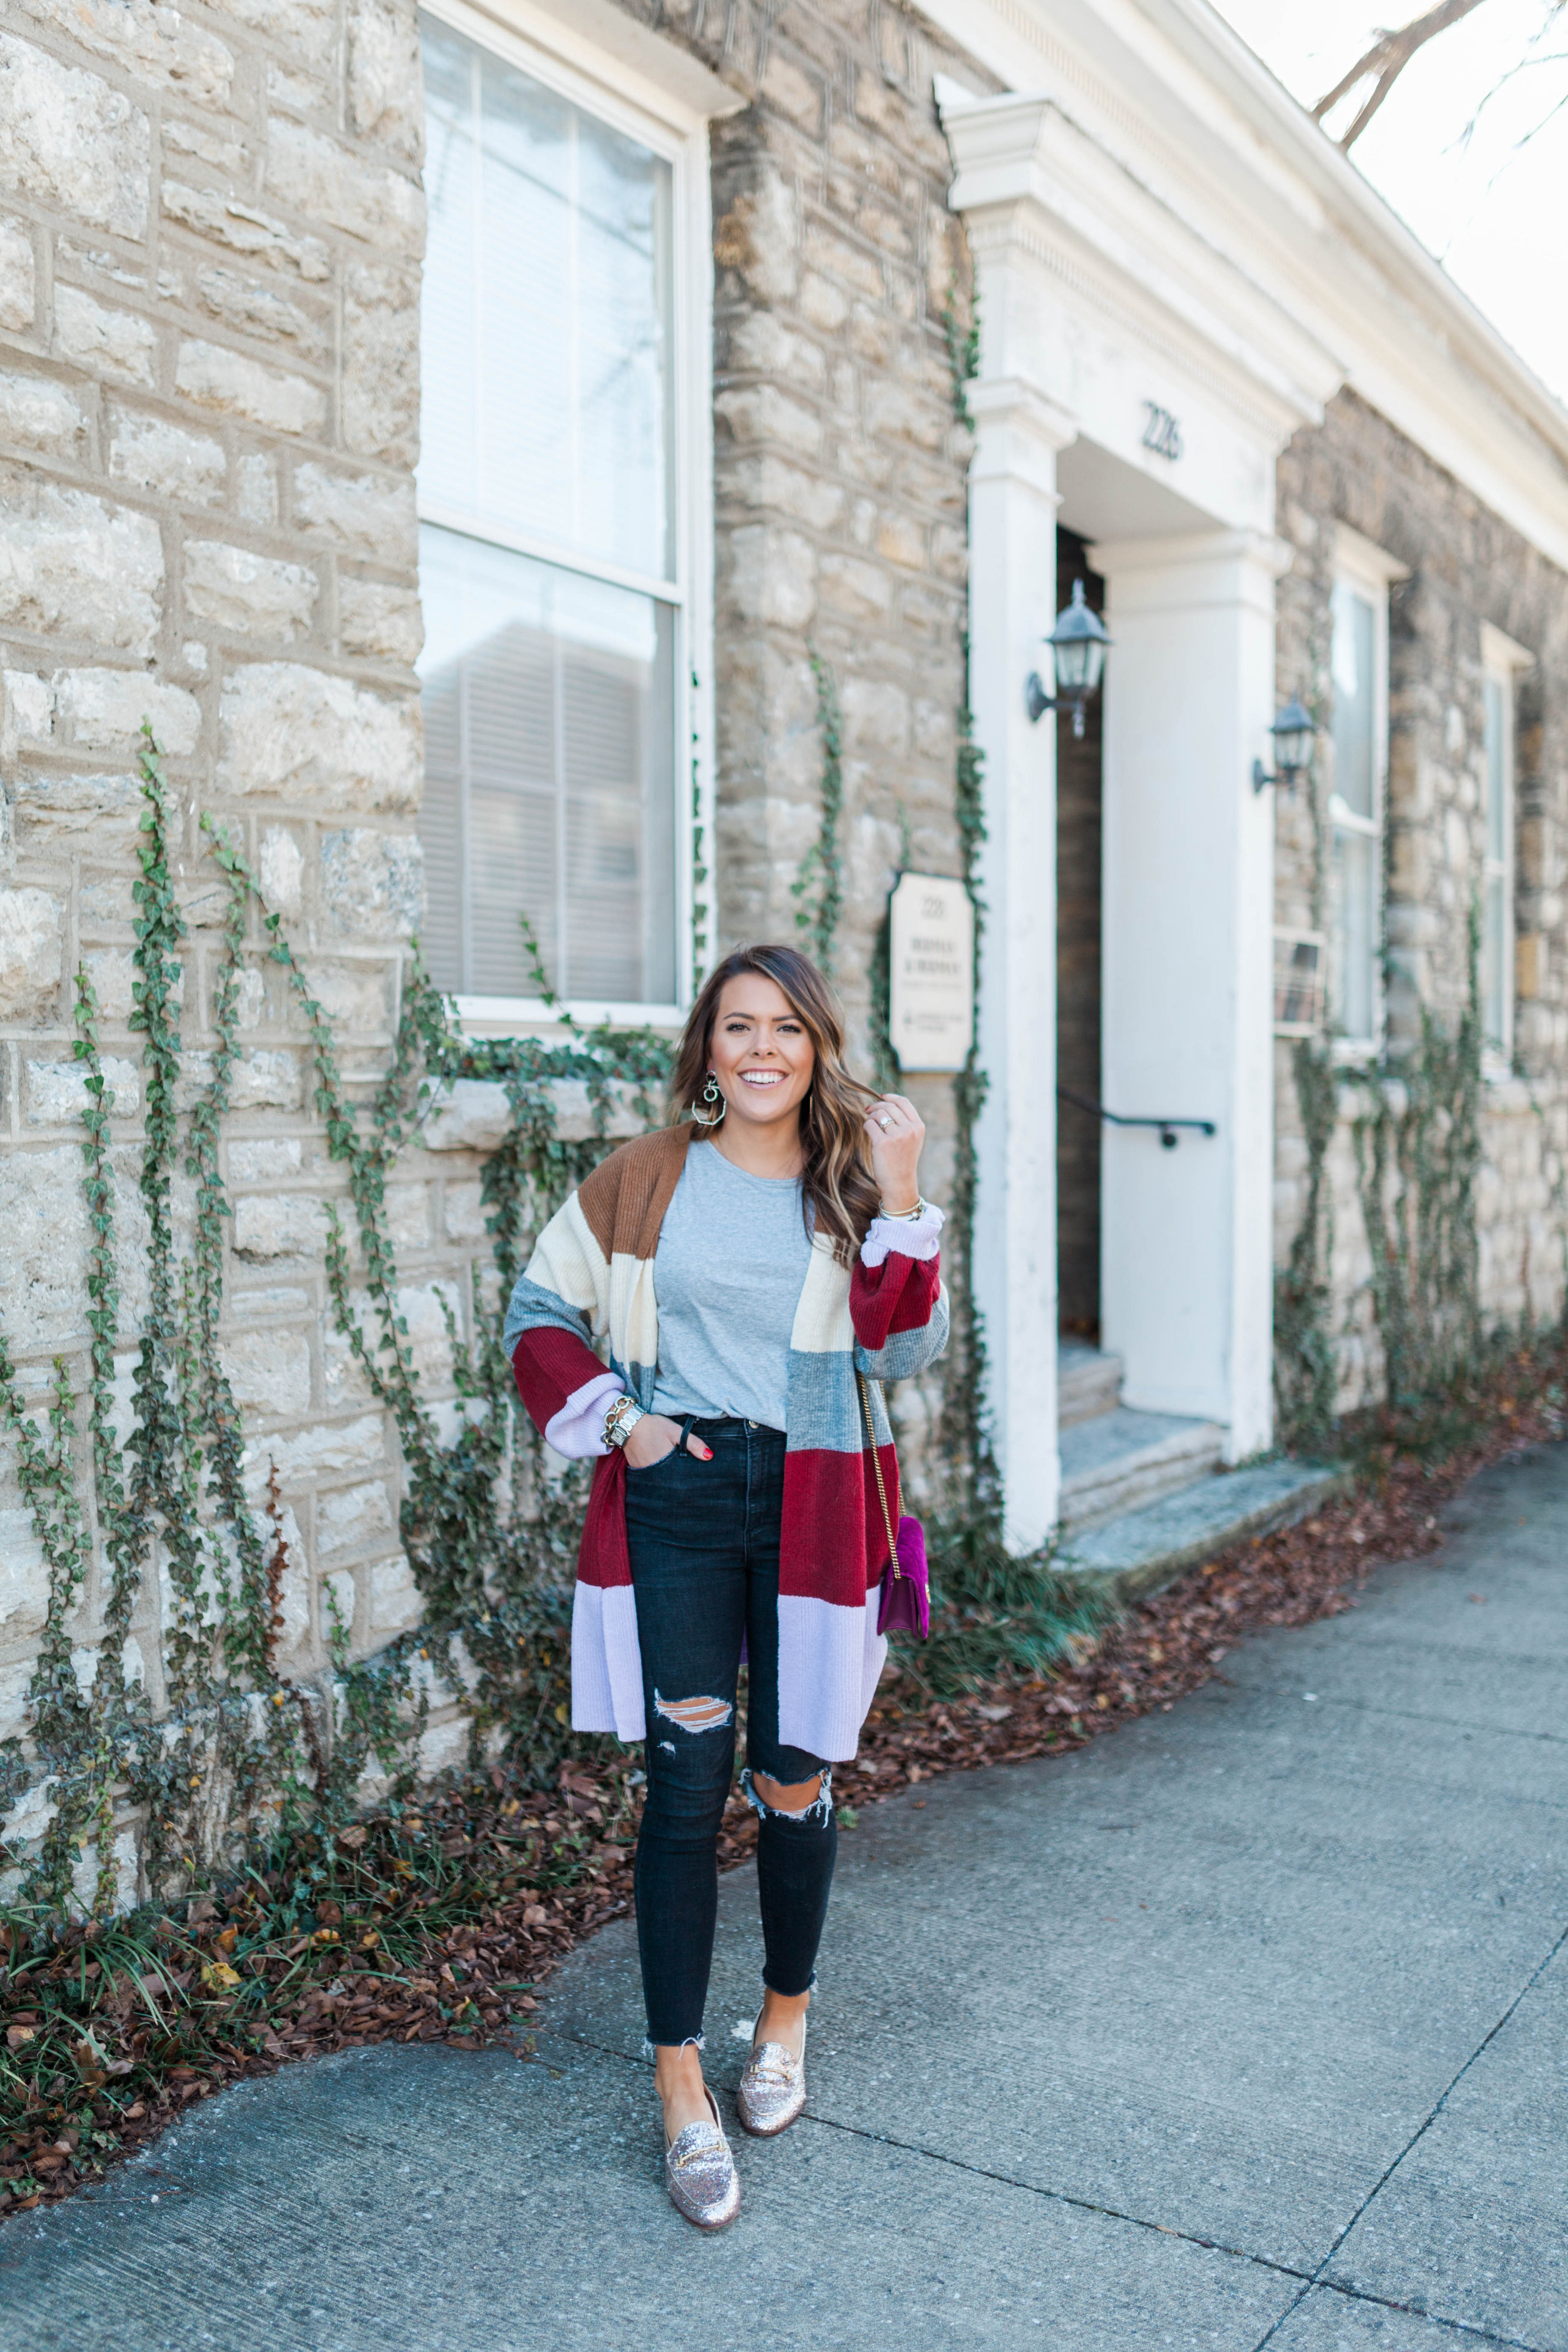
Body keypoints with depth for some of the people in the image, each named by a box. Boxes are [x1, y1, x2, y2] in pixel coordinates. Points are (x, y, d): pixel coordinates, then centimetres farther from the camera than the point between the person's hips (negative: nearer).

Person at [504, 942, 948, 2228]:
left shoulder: (854, 1186, 4)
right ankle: (680, 2088, 12)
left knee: (793, 1781, 10)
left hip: (812, 1509, 1)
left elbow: (904, 1349, -7)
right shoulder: (646, 1179, 3)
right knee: (687, 1783, -2)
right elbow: (541, 1310, 9)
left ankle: (787, 2015, 36)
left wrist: (900, 1200, -15)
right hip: (676, 1498, -1)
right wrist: (613, 1418, -3)